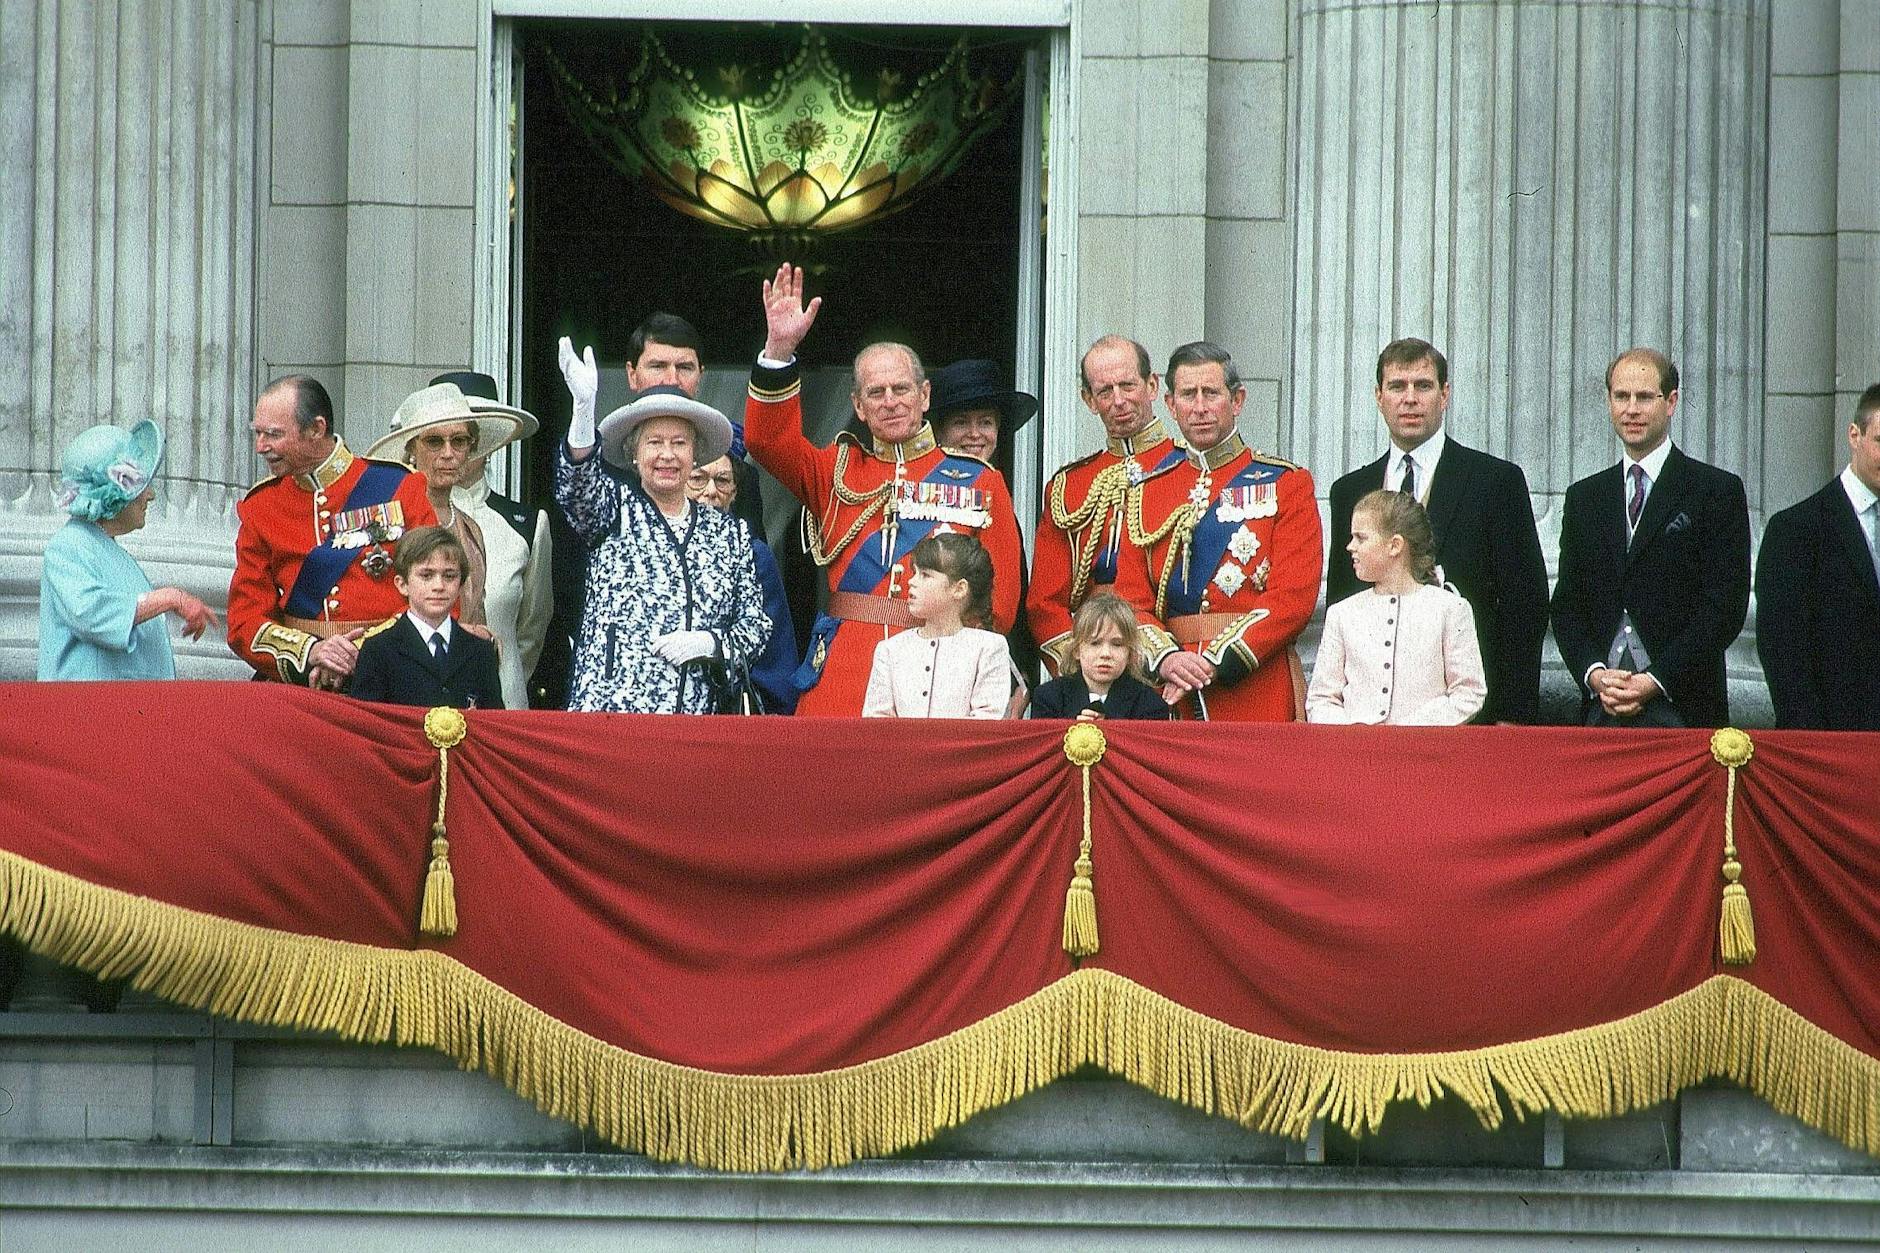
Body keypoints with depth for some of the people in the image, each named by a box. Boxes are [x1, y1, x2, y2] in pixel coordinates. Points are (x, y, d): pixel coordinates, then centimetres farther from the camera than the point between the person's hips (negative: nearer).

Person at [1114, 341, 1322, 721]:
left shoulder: (1285, 485, 3)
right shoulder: (1150, 493, 13)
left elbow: (1294, 598, -8)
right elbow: (1131, 600, 6)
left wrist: (1215, 663, -16)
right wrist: (1167, 659, -14)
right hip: (1170, 701, 3)